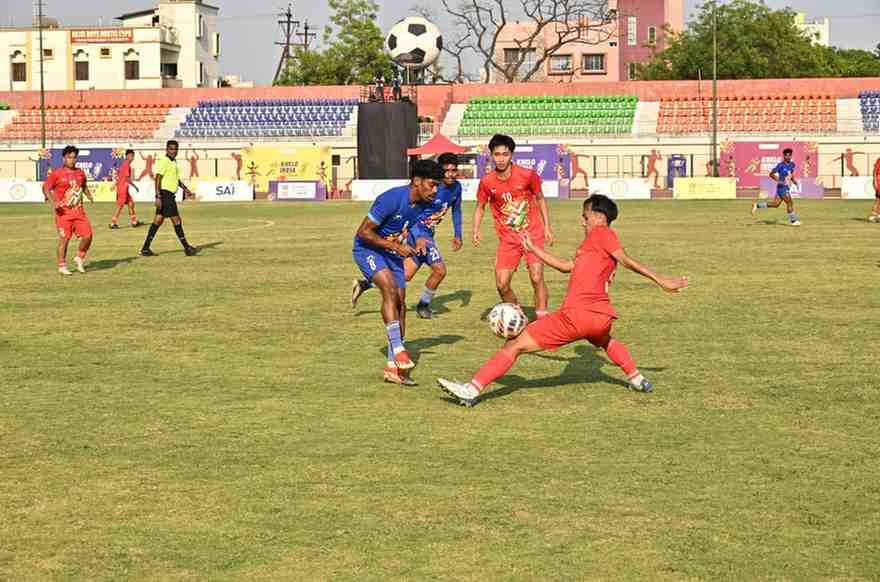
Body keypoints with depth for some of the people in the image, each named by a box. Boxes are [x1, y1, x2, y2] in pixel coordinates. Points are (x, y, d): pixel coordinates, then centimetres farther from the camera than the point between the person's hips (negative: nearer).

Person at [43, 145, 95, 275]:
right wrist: (53, 202, -21)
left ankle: (79, 258, 20)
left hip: (79, 211, 5)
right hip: (63, 212, -5)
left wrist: (89, 196, 9)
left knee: (88, 235, -3)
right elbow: (46, 188, -7)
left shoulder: (80, 173, 10)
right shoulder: (56, 173, -6)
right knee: (64, 239, -3)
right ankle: (62, 266, 9)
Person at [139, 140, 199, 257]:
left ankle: (145, 249, 10)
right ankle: (187, 248, -1)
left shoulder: (174, 162, 17)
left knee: (158, 221, 9)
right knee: (176, 220, -6)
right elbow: (158, 179, -18)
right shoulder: (164, 161, -12)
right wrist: (158, 196, -24)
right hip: (165, 194, -10)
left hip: (170, 195, 10)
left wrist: (185, 188, 17)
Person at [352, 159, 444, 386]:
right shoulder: (392, 199, -28)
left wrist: (418, 241, -7)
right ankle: (398, 349, -31)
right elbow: (363, 232, -24)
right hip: (367, 249, -7)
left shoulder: (423, 204, -6)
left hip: (393, 253, 7)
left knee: (400, 304, 0)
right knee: (390, 287, -31)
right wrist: (396, 246, -26)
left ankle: (393, 367, 6)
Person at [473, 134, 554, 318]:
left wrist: (547, 227, 2)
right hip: (507, 239, 2)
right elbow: (480, 207, 8)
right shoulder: (487, 182, -7)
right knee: (502, 284, -3)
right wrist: (476, 231, -8)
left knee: (537, 278, -16)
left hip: (533, 234, -2)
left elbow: (540, 199, 5)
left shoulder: (528, 175, -12)